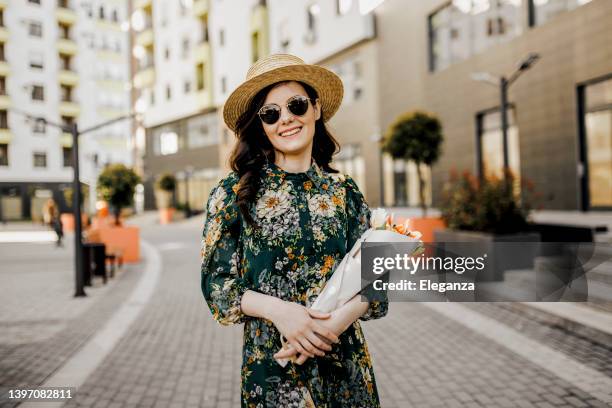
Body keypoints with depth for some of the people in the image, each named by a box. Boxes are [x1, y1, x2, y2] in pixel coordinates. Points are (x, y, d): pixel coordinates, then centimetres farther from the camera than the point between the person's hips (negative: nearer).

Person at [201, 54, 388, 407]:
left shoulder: (345, 191, 2)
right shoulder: (233, 193, -4)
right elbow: (217, 282, -4)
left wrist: (337, 321, -18)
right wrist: (279, 310, -19)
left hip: (344, 359, 2)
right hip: (270, 363, -2)